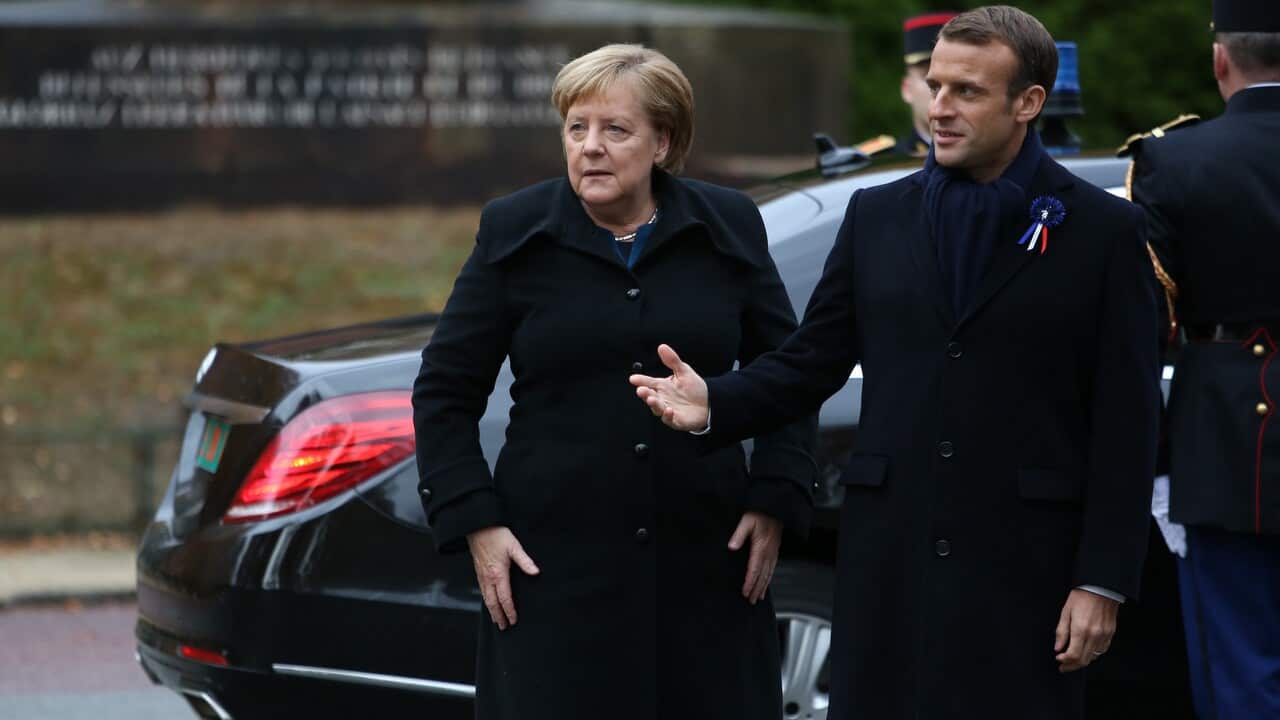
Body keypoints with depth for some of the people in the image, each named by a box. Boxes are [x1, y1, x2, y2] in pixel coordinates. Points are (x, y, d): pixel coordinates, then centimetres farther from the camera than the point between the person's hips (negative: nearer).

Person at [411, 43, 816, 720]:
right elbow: (444, 392, 5)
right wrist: (474, 522, -4)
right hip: (555, 566, -1)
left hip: (704, 563, 1)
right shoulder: (515, 234, 2)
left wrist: (774, 503, 3)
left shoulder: (728, 230, 5)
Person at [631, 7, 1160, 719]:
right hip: (890, 558, 3)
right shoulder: (878, 216, 11)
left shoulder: (1104, 231, -1)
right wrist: (713, 405, -8)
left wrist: (1103, 582, -8)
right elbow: (810, 361, 12)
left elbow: (1127, 421, -3)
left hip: (1025, 566, -3)